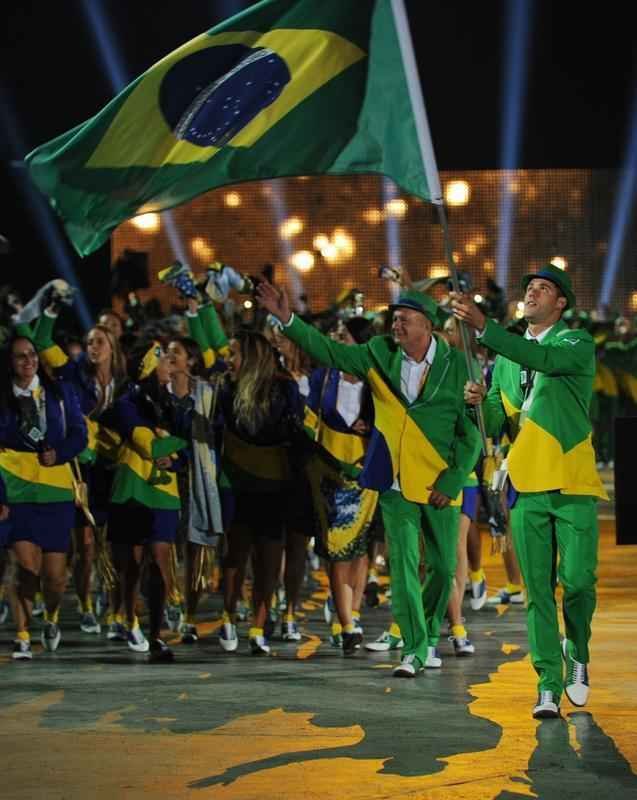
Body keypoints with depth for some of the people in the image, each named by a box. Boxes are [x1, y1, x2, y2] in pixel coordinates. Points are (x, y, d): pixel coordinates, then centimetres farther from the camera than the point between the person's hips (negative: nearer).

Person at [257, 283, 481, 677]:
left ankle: (430, 636, 30)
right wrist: (287, 318, -16)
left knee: (444, 567, 8)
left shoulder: (456, 364, -6)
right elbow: (328, 350, -3)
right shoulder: (380, 355, 0)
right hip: (396, 482, 1)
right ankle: (414, 650, -1)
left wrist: (451, 481, -10)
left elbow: (472, 431, -5)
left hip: (440, 484, -1)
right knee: (403, 566, -5)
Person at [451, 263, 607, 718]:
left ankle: (578, 655, 21)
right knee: (539, 591, 0)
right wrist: (478, 403, -9)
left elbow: (544, 358, -22)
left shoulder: (577, 344, 1)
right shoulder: (504, 360, 17)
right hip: (527, 490, 4)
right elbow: (494, 425, 15)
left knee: (578, 581, -7)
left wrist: (483, 326, -30)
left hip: (574, 486, -4)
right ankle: (549, 687, 2)